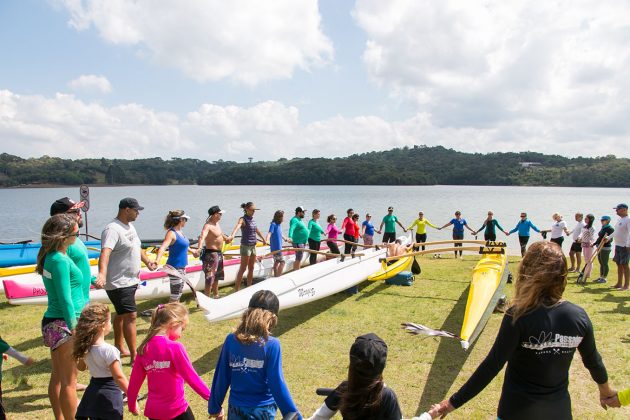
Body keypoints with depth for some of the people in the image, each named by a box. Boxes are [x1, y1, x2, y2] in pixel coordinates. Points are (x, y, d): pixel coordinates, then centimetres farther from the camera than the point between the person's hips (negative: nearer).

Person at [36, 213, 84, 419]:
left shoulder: (51, 256, 8)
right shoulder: (60, 260, -20)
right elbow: (65, 299, -21)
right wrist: (74, 329, -18)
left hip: (53, 323, 9)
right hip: (63, 325, -9)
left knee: (57, 377, 19)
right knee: (68, 381, 1)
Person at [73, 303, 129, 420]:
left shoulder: (84, 348, -2)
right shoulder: (108, 350, -23)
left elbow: (81, 367, 18)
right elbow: (119, 377, -19)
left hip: (93, 392, 7)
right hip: (110, 393, -7)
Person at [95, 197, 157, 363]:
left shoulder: (129, 226, 10)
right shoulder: (113, 229, -22)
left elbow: (137, 248, 22)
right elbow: (105, 252, -37)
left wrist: (147, 261, 9)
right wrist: (102, 274, -51)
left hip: (130, 281, 10)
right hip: (119, 283, -10)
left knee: (121, 315, 20)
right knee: (130, 316, -10)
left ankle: (119, 348, 35)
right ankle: (134, 357, -3)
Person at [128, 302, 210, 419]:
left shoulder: (144, 348, -1)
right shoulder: (174, 347, -18)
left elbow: (134, 381, 8)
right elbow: (191, 377, -18)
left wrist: (131, 404, 24)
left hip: (153, 410, 6)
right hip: (176, 410, -6)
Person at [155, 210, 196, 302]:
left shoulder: (180, 232, 9)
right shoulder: (171, 233, -18)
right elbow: (163, 247, -34)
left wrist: (192, 250, 46)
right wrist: (157, 261, -50)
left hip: (182, 267, 9)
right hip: (175, 268, -9)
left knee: (179, 293, 18)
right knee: (175, 295, -6)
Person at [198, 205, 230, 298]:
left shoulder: (216, 224, 8)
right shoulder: (208, 226, -22)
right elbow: (202, 236, -40)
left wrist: (227, 238, 42)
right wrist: (199, 248, -55)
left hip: (219, 253, 10)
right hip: (211, 253, -10)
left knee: (217, 277, 22)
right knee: (210, 279, -8)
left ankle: (216, 296, 37)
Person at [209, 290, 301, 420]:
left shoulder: (231, 340, -9)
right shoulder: (272, 345, -19)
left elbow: (221, 378, -2)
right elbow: (277, 384, -18)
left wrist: (214, 406, 12)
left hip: (236, 409, 3)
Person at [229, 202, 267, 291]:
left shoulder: (252, 219, 10)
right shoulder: (243, 219, -13)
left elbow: (257, 231, 27)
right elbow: (237, 227, -35)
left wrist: (263, 239, 39)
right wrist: (232, 236, -54)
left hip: (253, 246, 7)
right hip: (245, 246, -7)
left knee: (251, 268, 13)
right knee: (242, 269, -5)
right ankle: (236, 290, 0)